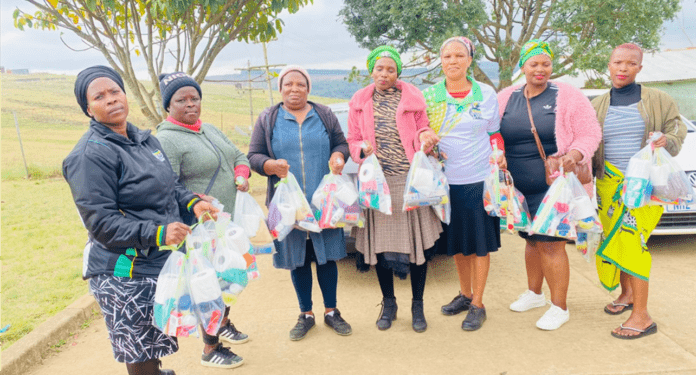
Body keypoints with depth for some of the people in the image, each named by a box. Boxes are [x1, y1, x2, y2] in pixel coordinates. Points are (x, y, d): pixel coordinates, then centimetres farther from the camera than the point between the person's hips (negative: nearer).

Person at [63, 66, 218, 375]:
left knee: (154, 347, 21)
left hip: (162, 262, 8)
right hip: (125, 276, -7)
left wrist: (192, 202, 0)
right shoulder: (90, 155, -15)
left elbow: (169, 186, 20)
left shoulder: (144, 140, 10)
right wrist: (157, 233, -26)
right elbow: (101, 222, -18)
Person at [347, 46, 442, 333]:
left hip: (411, 180, -1)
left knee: (418, 242, 2)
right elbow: (352, 141, 10)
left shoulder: (412, 97, 5)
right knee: (379, 244, 7)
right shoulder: (359, 102, 8)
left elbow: (423, 132, 9)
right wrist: (363, 148, -11)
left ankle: (417, 306, 22)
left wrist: (426, 137, -13)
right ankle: (388, 304, 28)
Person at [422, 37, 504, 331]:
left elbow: (494, 132, 10)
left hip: (479, 178, -2)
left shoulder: (486, 94, 2)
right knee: (456, 241, 13)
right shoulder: (429, 95, 4)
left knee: (480, 242, 3)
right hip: (446, 179, 2)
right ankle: (464, 293, 33)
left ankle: (477, 304, 17)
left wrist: (499, 155, -8)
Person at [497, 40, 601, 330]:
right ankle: (534, 294, 35)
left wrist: (575, 155, -24)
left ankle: (559, 307, 10)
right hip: (520, 189, 5)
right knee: (532, 240, 17)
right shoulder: (506, 98, 8)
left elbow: (590, 134, -4)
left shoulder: (568, 97, -4)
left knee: (551, 243, -5)